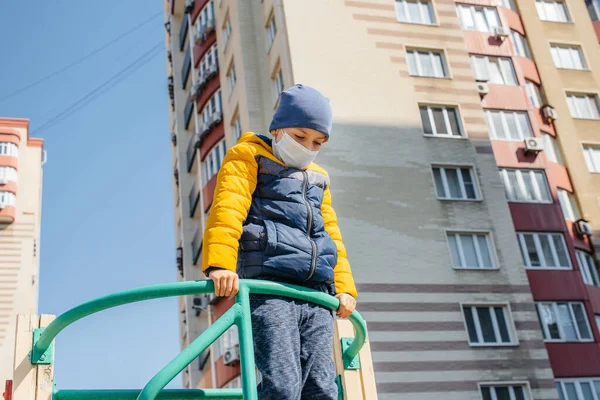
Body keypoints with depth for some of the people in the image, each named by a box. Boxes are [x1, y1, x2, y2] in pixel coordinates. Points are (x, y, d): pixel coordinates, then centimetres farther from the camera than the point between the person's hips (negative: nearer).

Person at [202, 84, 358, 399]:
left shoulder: (317, 178, 29)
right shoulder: (248, 158, 10)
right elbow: (227, 209, -7)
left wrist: (344, 287, 15)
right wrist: (220, 263, -24)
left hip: (316, 293, 6)